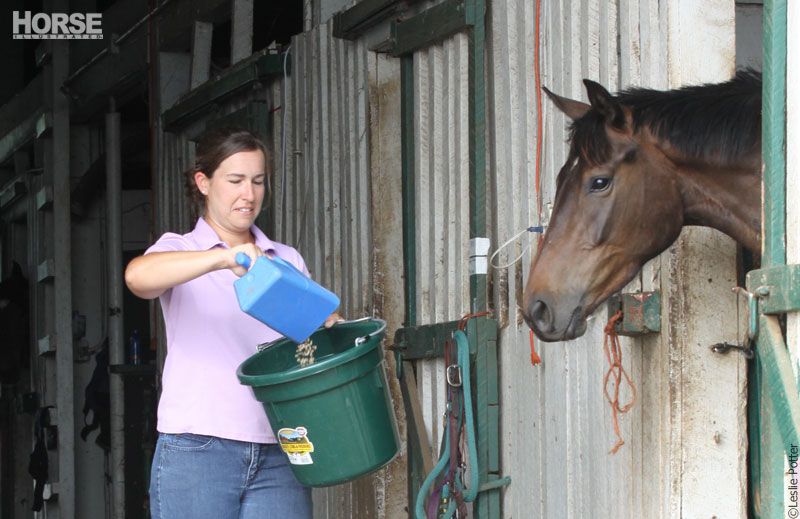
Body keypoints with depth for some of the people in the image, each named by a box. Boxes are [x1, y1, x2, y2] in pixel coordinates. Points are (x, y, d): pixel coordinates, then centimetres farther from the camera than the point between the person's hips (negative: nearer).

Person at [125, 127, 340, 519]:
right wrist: (223, 259, -33)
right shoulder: (179, 250, 6)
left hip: (277, 457, 3)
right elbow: (138, 276, -18)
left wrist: (335, 330, -12)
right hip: (196, 453, -3)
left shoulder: (287, 261, 20)